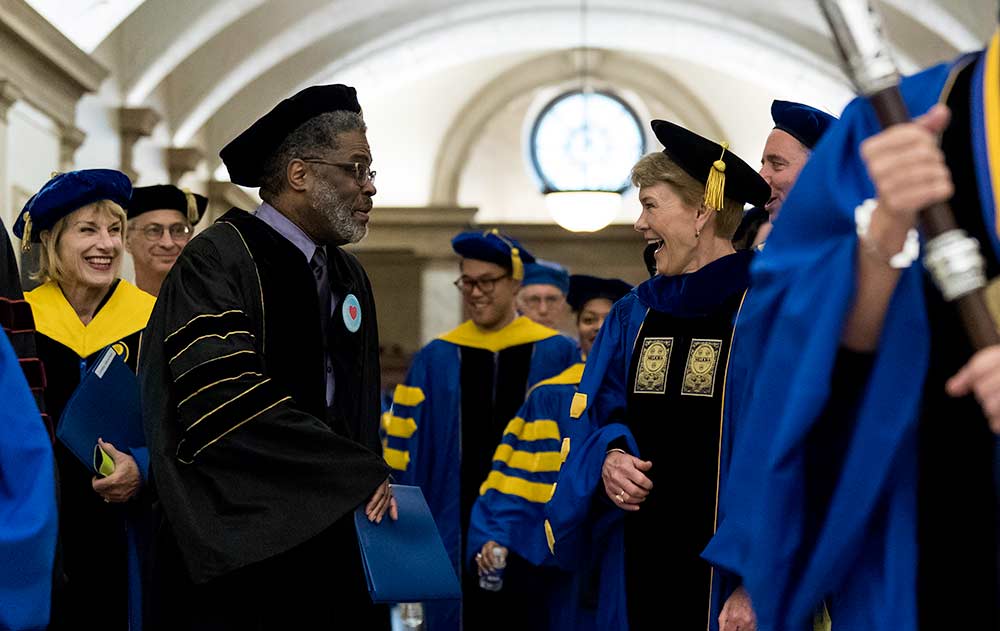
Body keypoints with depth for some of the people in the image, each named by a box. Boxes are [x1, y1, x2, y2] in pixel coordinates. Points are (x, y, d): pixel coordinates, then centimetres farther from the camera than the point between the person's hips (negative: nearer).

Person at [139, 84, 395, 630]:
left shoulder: (349, 277, 14)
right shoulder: (220, 259, -11)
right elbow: (223, 395, -23)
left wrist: (371, 490, 3)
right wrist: (359, 476, -18)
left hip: (331, 548, 7)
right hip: (237, 553, -7)